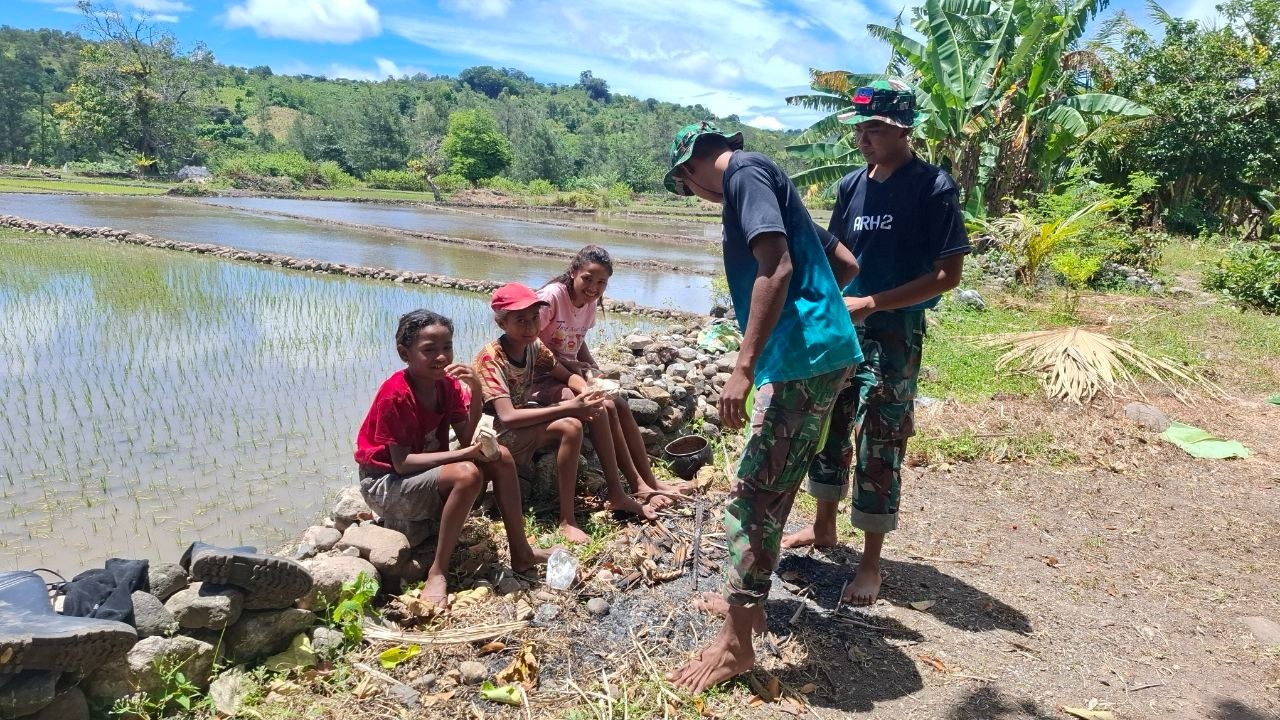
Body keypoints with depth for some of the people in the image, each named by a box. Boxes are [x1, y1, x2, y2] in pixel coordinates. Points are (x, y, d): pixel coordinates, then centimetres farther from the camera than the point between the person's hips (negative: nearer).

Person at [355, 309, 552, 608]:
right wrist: (463, 454, -31)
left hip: (428, 471, 8)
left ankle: (520, 553, 0)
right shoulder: (395, 395, -24)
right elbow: (401, 463, -25)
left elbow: (467, 440, -8)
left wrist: (475, 391, -20)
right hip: (386, 483, -7)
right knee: (468, 474, -32)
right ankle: (437, 572, -22)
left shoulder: (448, 383, -2)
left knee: (500, 457, -9)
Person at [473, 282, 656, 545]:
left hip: (526, 421, 8)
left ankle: (616, 494, 0)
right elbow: (507, 417, -33)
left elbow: (569, 376, 7)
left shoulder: (534, 346, -2)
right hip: (499, 435, -8)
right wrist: (568, 407, -34)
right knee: (570, 426, -30)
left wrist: (586, 392, -18)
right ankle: (566, 520, -20)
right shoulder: (490, 359, -24)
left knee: (596, 407, -8)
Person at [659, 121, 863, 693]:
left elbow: (777, 267, -20)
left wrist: (743, 368, -22)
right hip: (815, 353, 10)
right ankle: (747, 601, 33)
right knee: (770, 487, 18)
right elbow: (844, 264, 25)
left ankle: (735, 644, 4)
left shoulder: (744, 171, -5)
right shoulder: (759, 178, 24)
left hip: (803, 357, -10)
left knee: (752, 494, -5)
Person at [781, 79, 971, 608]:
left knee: (879, 448, 1)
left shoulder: (933, 187, -11)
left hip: (894, 338, -6)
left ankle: (871, 561, 16)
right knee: (828, 430, 15)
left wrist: (870, 303, -20)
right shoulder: (852, 184, 6)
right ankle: (823, 527, 34)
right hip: (840, 330, 6)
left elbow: (948, 274, -14)